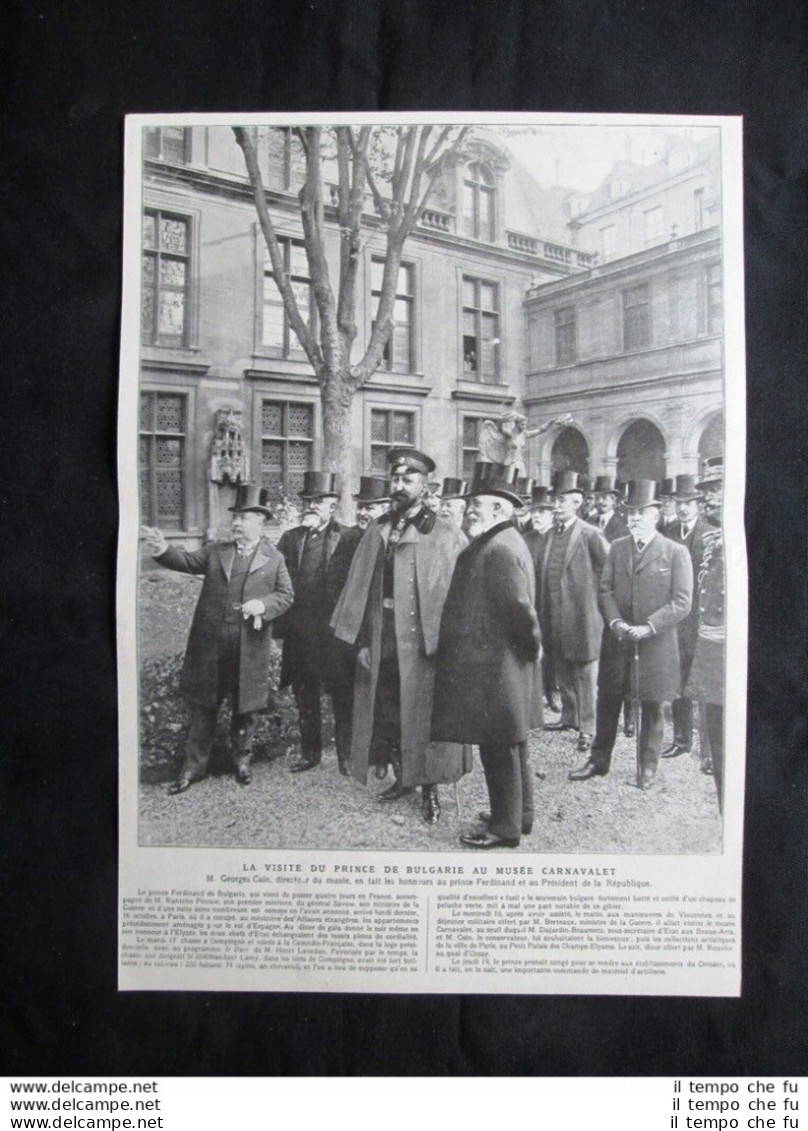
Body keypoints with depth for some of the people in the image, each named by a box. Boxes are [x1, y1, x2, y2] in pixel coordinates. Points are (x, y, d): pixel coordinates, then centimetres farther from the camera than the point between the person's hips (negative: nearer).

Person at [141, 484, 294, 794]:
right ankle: (194, 766, 19)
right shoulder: (216, 551, 9)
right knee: (203, 707, 9)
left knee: (246, 708, 10)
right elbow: (187, 562, -1)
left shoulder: (274, 559, 4)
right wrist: (163, 549, -19)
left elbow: (285, 595, 3)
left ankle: (242, 760, 30)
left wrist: (263, 604, -16)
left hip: (249, 649, -1)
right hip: (210, 644, 2)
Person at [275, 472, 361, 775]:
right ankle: (310, 751, 27)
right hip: (299, 632, 4)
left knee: (342, 697, 2)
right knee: (304, 696, 14)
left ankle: (346, 755, 13)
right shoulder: (290, 538, 10)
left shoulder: (349, 537, -2)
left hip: (335, 630, -4)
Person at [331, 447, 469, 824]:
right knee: (385, 715, 14)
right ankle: (401, 777, 33)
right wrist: (362, 639, 0)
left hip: (423, 644, -4)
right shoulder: (376, 532, 7)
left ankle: (429, 788, 22)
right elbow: (360, 587, 6)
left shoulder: (445, 536, -6)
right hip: (380, 644, 4)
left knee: (423, 717, 6)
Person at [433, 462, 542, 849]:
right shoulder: (505, 542, 12)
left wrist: (531, 644, -12)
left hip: (493, 668, -11)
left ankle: (506, 828, 13)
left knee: (499, 749, 1)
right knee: (510, 745, 20)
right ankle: (518, 813, 33)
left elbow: (519, 607, -25)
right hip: (505, 663, 11)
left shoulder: (499, 549, -21)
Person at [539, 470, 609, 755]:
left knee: (584, 673, 1)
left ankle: (587, 728, 8)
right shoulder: (551, 534, 11)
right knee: (562, 672, 17)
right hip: (555, 617, 7)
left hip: (581, 616, -7)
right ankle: (569, 716, 32)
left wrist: (598, 592, -6)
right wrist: (544, 612, 12)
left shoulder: (590, 535, -10)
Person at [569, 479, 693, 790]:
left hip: (655, 644, -3)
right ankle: (598, 761, 25)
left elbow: (682, 602, -9)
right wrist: (616, 622, -11)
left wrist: (647, 627, -18)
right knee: (607, 702, 11)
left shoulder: (676, 552, -4)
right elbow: (605, 589, 6)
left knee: (651, 707, 7)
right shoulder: (616, 548, 9)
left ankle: (648, 767, 22)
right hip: (617, 641, 4)